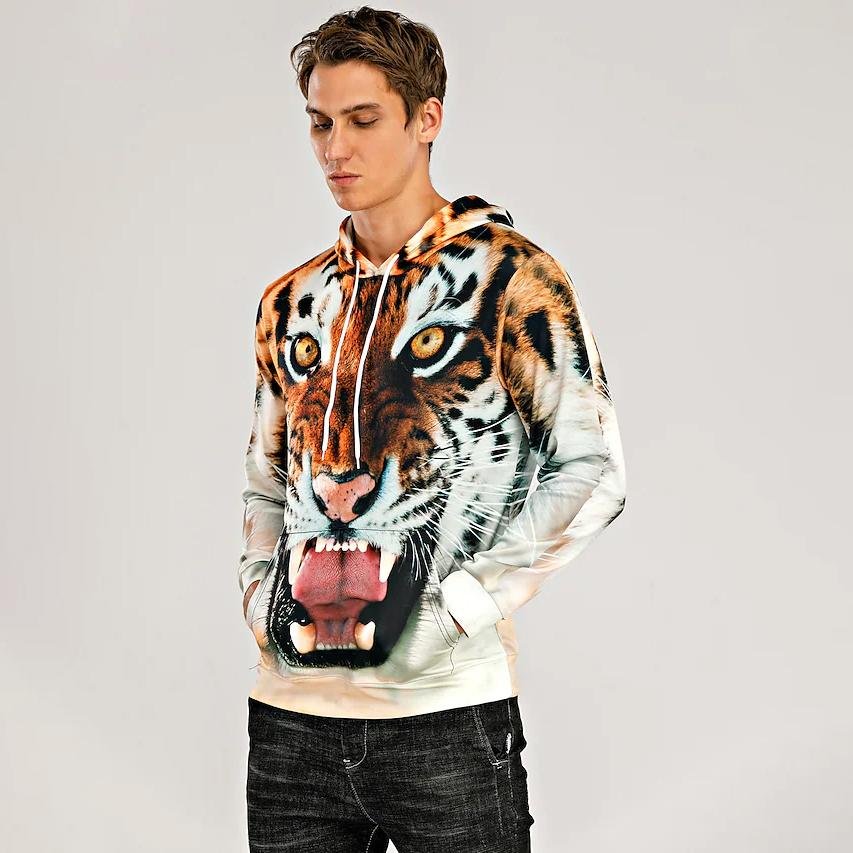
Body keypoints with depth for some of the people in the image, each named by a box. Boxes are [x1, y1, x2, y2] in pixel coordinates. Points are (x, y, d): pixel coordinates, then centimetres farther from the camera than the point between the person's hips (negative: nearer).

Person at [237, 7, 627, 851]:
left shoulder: (508, 275, -5)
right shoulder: (291, 302, 11)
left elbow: (591, 473, -9)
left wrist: (445, 608, -13)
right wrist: (267, 602, 3)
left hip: (447, 716, -4)